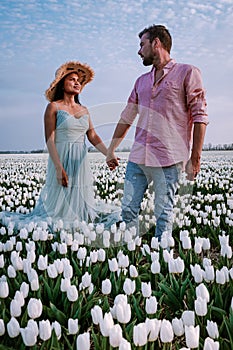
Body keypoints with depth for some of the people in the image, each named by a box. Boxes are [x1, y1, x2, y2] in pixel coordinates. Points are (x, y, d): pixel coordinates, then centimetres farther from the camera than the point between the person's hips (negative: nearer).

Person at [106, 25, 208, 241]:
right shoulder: (141, 81, 19)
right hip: (137, 158, 6)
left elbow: (199, 116, -5)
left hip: (168, 159, -6)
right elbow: (127, 117, 22)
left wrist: (195, 157, -10)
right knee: (128, 210, 6)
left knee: (163, 213, 1)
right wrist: (111, 150, 21)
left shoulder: (187, 73, 0)